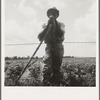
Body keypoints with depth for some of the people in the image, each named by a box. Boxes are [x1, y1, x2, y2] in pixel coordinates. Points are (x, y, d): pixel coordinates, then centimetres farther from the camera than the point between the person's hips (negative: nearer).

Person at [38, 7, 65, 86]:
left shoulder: (60, 24, 11)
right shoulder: (45, 25, 13)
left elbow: (61, 34, -9)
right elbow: (40, 37, -3)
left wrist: (55, 23, -12)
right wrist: (48, 25, -8)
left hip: (58, 48, 0)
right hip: (49, 48, 0)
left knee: (56, 69, 3)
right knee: (46, 69, -16)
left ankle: (55, 85, 11)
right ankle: (46, 84, -17)